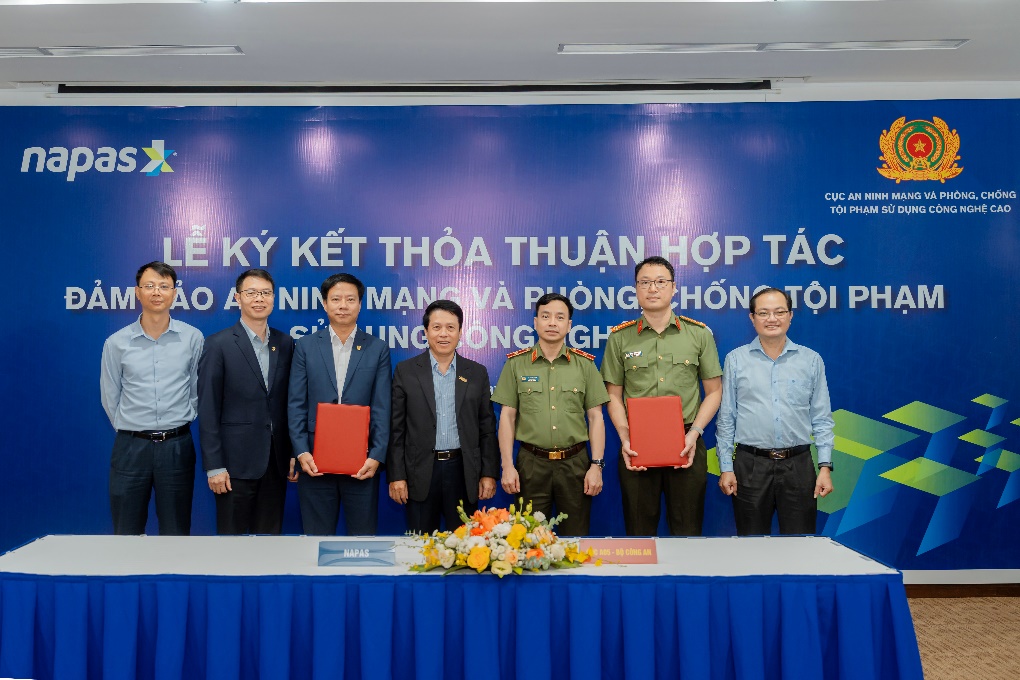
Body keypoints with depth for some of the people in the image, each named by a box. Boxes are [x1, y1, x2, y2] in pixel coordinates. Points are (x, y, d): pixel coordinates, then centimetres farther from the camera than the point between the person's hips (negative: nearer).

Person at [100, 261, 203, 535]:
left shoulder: (192, 338, -1)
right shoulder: (116, 343, 0)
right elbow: (110, 398, 9)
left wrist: (179, 421, 9)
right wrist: (130, 430, 11)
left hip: (177, 447, 0)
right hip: (130, 447, 0)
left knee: (176, 531, 10)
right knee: (126, 531, 10)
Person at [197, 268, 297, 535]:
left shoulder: (285, 343, 8)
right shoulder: (218, 345, -5)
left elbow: (290, 403, 10)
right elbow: (208, 411, -8)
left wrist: (294, 453, 7)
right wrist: (214, 467, -11)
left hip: (276, 461, 4)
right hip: (236, 462, -4)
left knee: (270, 532, 12)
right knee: (232, 531, 6)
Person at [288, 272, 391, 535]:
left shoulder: (377, 349, 4)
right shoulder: (306, 346, 5)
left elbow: (381, 408, 0)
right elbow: (296, 405, 2)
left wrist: (377, 456, -9)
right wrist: (301, 452, -9)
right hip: (315, 460, 1)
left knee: (363, 536, 7)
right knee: (317, 537, 9)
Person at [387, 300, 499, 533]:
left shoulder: (477, 373, 6)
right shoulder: (406, 371, 2)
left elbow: (487, 428, 6)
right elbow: (396, 428, 0)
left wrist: (489, 473, 1)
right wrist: (396, 475, -5)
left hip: (463, 471, 1)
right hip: (420, 473, -1)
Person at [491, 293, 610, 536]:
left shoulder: (585, 364, 5)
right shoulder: (516, 363, 3)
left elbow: (596, 417, 4)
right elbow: (507, 416, 3)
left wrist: (597, 465, -3)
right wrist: (507, 466, -4)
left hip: (575, 463, 0)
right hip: (531, 462, 0)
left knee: (575, 538, 8)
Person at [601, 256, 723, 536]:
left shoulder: (699, 334, 5)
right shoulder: (620, 338, 5)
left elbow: (713, 391, 7)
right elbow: (614, 395, 7)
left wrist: (695, 432, -6)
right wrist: (625, 438, -7)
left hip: (686, 446, 0)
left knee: (687, 526, 7)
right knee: (639, 527, 8)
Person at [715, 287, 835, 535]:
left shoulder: (811, 360, 6)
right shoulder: (736, 359, 4)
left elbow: (822, 419, 7)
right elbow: (726, 418, 5)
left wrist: (825, 466, -1)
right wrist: (725, 467, 0)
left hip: (798, 466, 1)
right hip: (750, 466, 0)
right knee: (752, 534, 8)